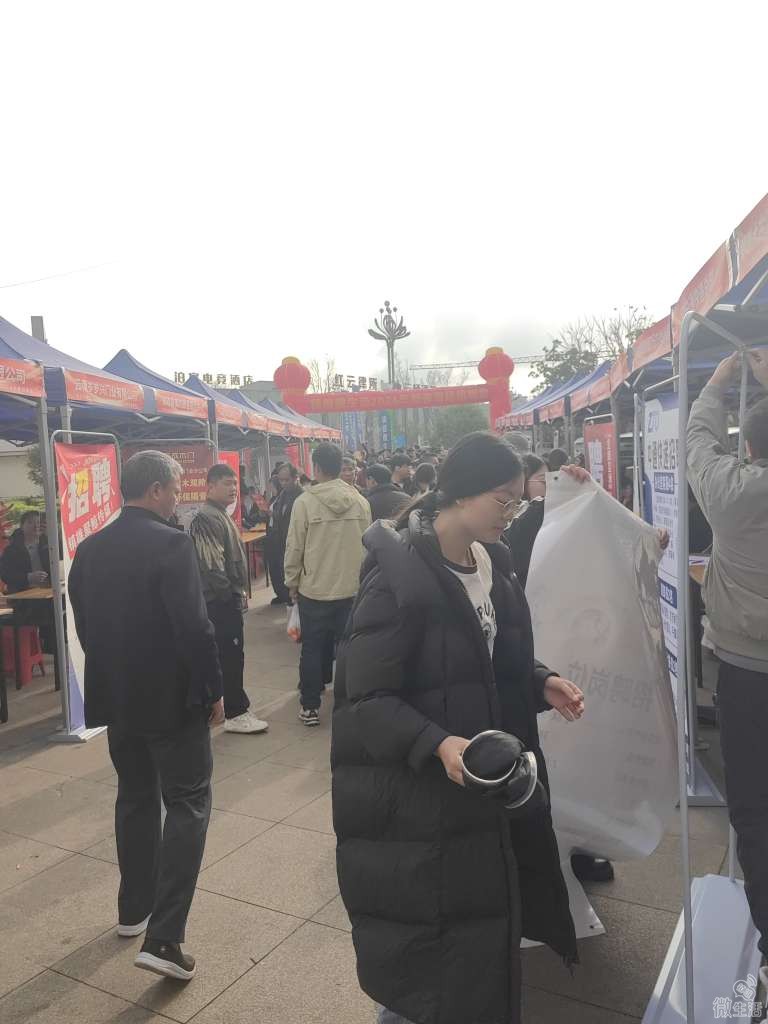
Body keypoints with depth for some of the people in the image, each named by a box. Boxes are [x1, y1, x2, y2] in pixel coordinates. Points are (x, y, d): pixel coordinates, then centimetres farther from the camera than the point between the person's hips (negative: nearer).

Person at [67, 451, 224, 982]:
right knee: (187, 805, 4)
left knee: (136, 799, 22)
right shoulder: (171, 544, -19)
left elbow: (84, 623, 10)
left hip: (116, 697, 7)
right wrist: (213, 691, -11)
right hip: (171, 697, -7)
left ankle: (134, 909, 35)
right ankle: (163, 937, 1)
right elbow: (194, 627, -22)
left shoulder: (89, 549, 3)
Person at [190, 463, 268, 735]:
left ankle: (235, 709, 28)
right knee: (231, 655, -3)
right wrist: (230, 595, -17)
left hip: (228, 598, 10)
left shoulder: (221, 515, 16)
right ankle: (236, 714, 6)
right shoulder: (207, 519, -17)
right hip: (221, 600, -10)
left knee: (229, 654, 17)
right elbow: (212, 565, -23)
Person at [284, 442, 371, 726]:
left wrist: (292, 583, 4)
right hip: (352, 588, 3)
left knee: (312, 648, 9)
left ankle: (310, 705, 15)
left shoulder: (305, 502, -12)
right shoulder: (360, 501, -3)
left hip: (313, 589, -2)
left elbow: (294, 548, -8)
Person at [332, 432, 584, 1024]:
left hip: (483, 785, 7)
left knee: (484, 924, 19)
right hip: (411, 795, -7)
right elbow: (368, 699, -20)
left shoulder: (495, 563, 3)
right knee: (423, 945, 8)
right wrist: (438, 745, -34)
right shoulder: (398, 576, -21)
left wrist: (542, 683, -2)